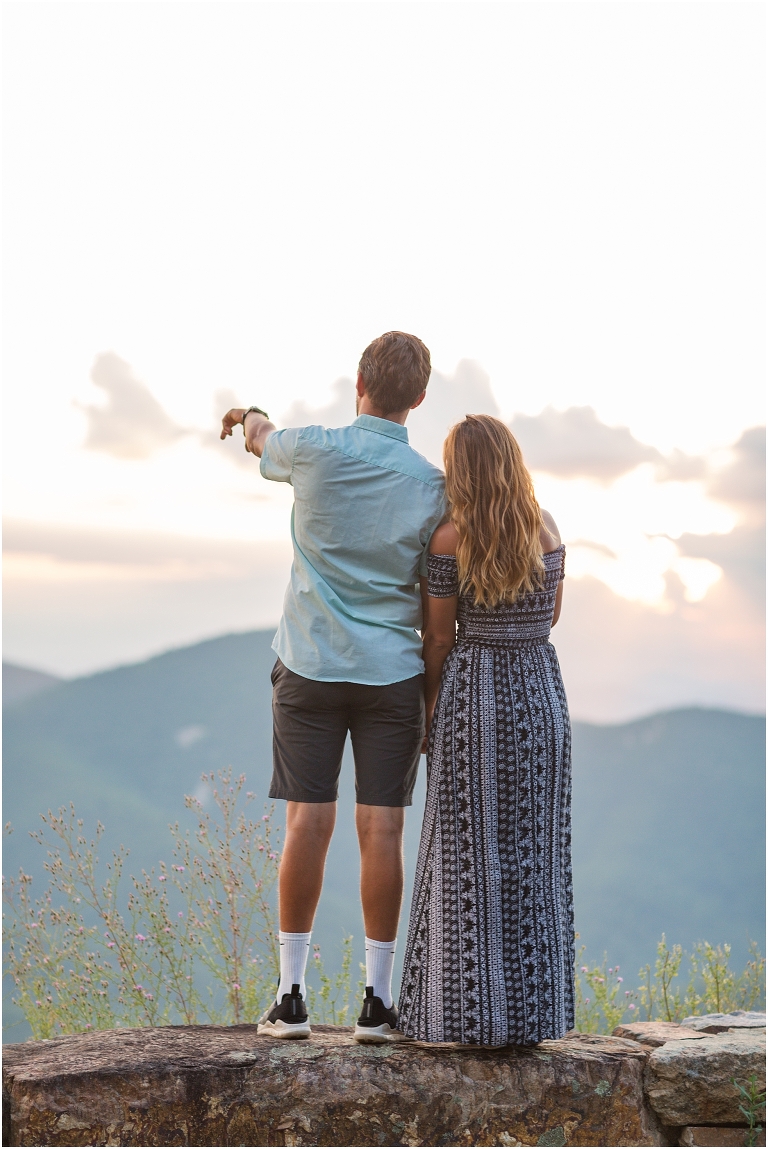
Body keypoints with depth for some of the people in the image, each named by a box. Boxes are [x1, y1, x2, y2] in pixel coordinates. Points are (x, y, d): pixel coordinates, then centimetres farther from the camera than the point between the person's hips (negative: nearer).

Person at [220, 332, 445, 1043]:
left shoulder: (316, 450, -4)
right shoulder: (432, 485, -4)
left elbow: (263, 440, 21)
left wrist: (250, 417, 44)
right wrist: (438, 701, 12)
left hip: (311, 667, 0)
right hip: (394, 672, 0)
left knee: (308, 823, 1)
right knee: (382, 829, 1)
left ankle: (291, 997, 7)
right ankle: (378, 1002, 6)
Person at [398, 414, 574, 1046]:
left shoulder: (451, 541, -11)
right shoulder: (548, 531, 2)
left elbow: (439, 640, -5)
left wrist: (431, 707, 8)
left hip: (474, 695, -4)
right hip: (541, 692, 4)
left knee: (468, 856, 2)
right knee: (533, 856, 10)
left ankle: (470, 1012, 4)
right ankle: (530, 1011, 14)